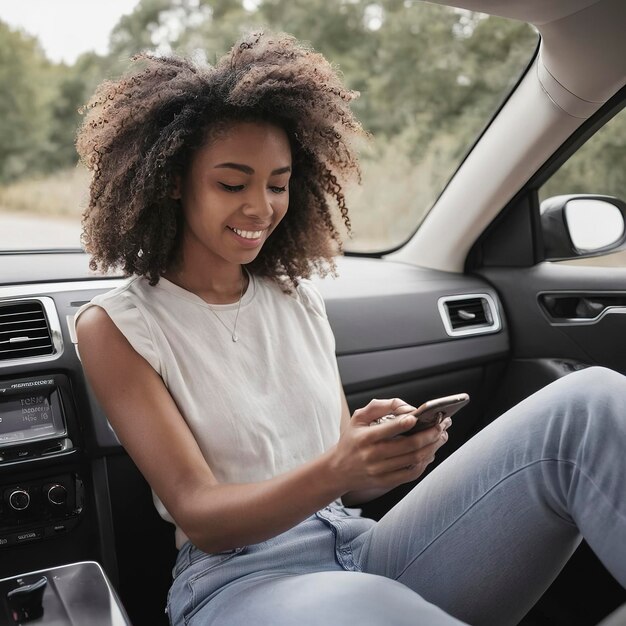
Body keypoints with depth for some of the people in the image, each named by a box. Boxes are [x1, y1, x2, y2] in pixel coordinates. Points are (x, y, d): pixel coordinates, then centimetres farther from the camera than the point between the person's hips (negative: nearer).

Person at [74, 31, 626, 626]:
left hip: (364, 552, 5)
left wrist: (396, 448, -14)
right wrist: (335, 470, -27)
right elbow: (198, 517, -10)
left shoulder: (299, 298, 10)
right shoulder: (114, 327, -2)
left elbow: (348, 483, 9)